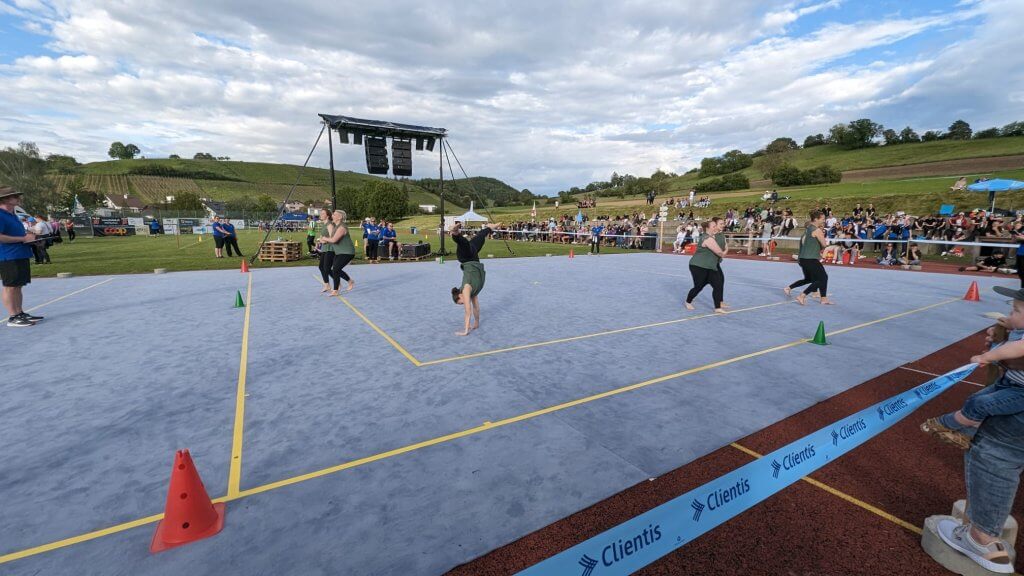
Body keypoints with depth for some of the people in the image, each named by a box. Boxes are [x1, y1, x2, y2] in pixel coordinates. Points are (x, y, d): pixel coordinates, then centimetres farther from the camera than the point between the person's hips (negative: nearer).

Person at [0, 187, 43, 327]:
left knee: (18, 286, 14)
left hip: (21, 256, 9)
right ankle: (12, 317, -1)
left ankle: (20, 313, 22)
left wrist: (28, 234, 9)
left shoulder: (12, 215, 16)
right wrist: (23, 238, -18)